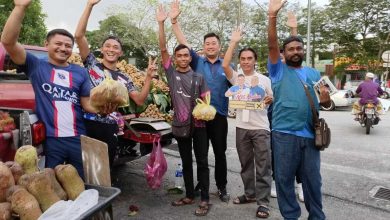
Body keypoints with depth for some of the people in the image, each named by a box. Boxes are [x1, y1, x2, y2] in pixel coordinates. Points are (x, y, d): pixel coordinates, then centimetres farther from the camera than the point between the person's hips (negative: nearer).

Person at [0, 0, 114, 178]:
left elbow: (87, 103, 8)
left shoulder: (80, 72, 10)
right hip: (50, 139, -2)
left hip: (78, 138, 3)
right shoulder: (36, 66, 3)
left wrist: (103, 108, -14)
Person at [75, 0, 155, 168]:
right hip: (87, 124, -2)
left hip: (109, 129, 3)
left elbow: (140, 100, 5)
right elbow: (79, 35, -5)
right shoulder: (92, 63, 5)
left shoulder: (124, 78, 12)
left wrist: (149, 77, -6)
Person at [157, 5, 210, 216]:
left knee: (202, 162, 3)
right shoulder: (171, 73, 1)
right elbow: (163, 49, -6)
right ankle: (189, 195, 27)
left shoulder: (198, 77, 1)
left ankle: (204, 199, 13)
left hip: (199, 124, -1)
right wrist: (161, 23, -13)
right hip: (180, 124, 1)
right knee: (186, 162, 13)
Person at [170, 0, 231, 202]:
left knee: (220, 152, 8)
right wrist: (174, 21, -11)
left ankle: (222, 187, 22)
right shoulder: (197, 62, 5)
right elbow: (184, 43, -2)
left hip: (219, 115, 0)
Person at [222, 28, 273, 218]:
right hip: (241, 127, 2)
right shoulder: (236, 78, 5)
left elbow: (272, 99, 12)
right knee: (246, 164, 14)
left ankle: (263, 201, 9)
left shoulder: (264, 79, 5)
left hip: (260, 128, -2)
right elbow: (225, 65, -13)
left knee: (263, 166, 0)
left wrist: (270, 100, -13)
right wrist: (233, 42, -11)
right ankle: (249, 194, 30)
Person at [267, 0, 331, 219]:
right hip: (284, 134, -3)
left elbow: (325, 102, 16)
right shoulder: (279, 70, 3)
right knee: (284, 178, 6)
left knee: (313, 179, 13)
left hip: (310, 134, 3)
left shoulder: (314, 73, 15)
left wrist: (325, 100, -9)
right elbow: (272, 45, -11)